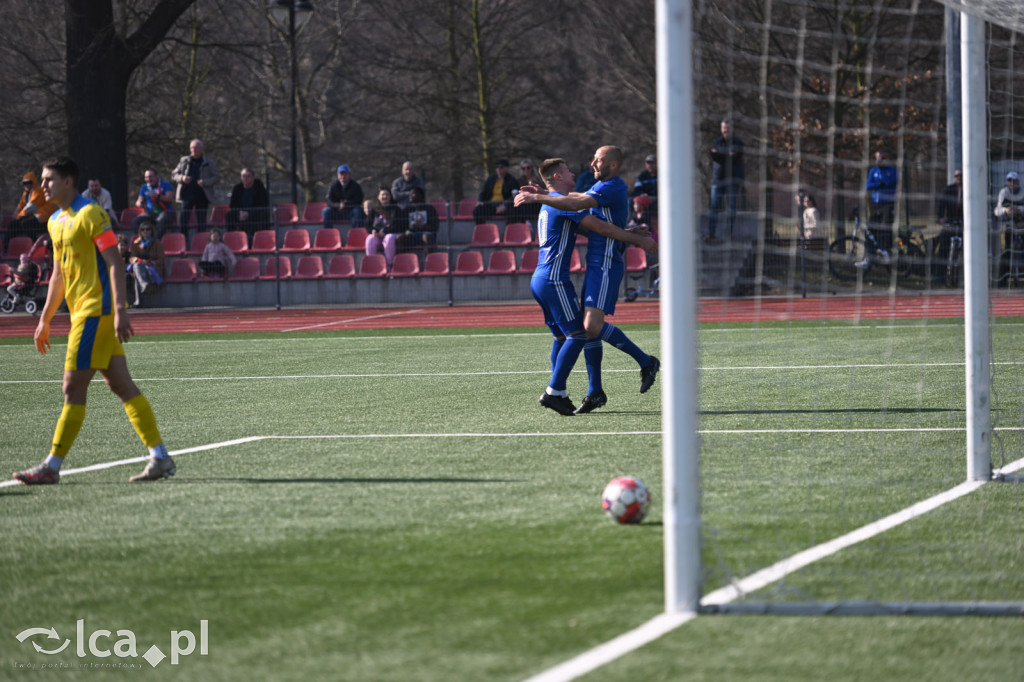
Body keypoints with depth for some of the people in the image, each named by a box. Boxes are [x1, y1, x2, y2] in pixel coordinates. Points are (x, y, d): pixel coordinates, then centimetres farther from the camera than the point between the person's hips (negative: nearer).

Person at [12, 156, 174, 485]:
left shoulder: (91, 215, -11)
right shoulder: (56, 221, 17)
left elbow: (114, 264, -16)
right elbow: (59, 274, 25)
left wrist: (119, 310, -23)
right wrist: (45, 319, 24)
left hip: (96, 310, -9)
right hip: (81, 312, 9)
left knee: (73, 388, -7)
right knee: (122, 386, 6)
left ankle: (52, 466, -5)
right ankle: (160, 457, 6)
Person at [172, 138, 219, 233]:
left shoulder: (209, 163, 5)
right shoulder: (184, 161, 11)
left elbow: (216, 177, 4)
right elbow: (174, 175, 14)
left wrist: (205, 182, -14)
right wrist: (182, 178, -8)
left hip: (202, 196, -1)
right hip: (187, 194, 1)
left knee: (201, 221, 1)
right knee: (183, 219, -4)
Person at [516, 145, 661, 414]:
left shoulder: (613, 188, -15)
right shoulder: (603, 186, 17)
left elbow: (575, 204, -25)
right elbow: (578, 198, 33)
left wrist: (537, 198, -20)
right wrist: (543, 192, 22)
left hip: (606, 266, -10)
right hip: (595, 265, 10)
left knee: (593, 326, -19)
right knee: (588, 328, 7)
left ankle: (646, 362, -5)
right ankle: (595, 392, 11)